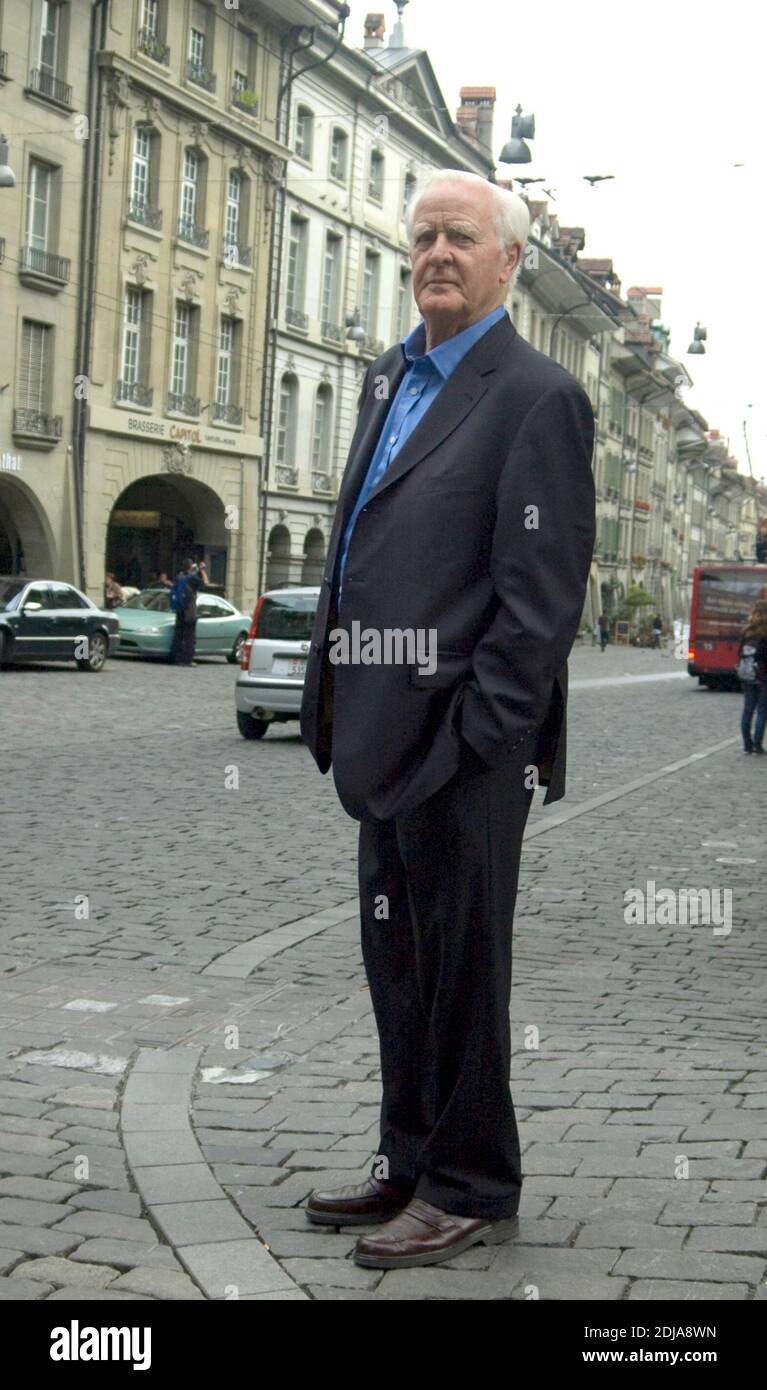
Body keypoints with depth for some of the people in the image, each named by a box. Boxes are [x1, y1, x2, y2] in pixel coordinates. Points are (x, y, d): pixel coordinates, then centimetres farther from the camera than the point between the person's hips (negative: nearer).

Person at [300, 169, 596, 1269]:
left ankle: (472, 1189, 17)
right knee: (399, 965, 17)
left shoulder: (535, 396, -10)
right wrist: (343, 703, 13)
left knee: (459, 967, 2)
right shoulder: (392, 379, 16)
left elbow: (542, 593, -16)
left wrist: (474, 738, -18)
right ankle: (412, 1164, 31)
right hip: (388, 743, 8)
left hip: (459, 748, -8)